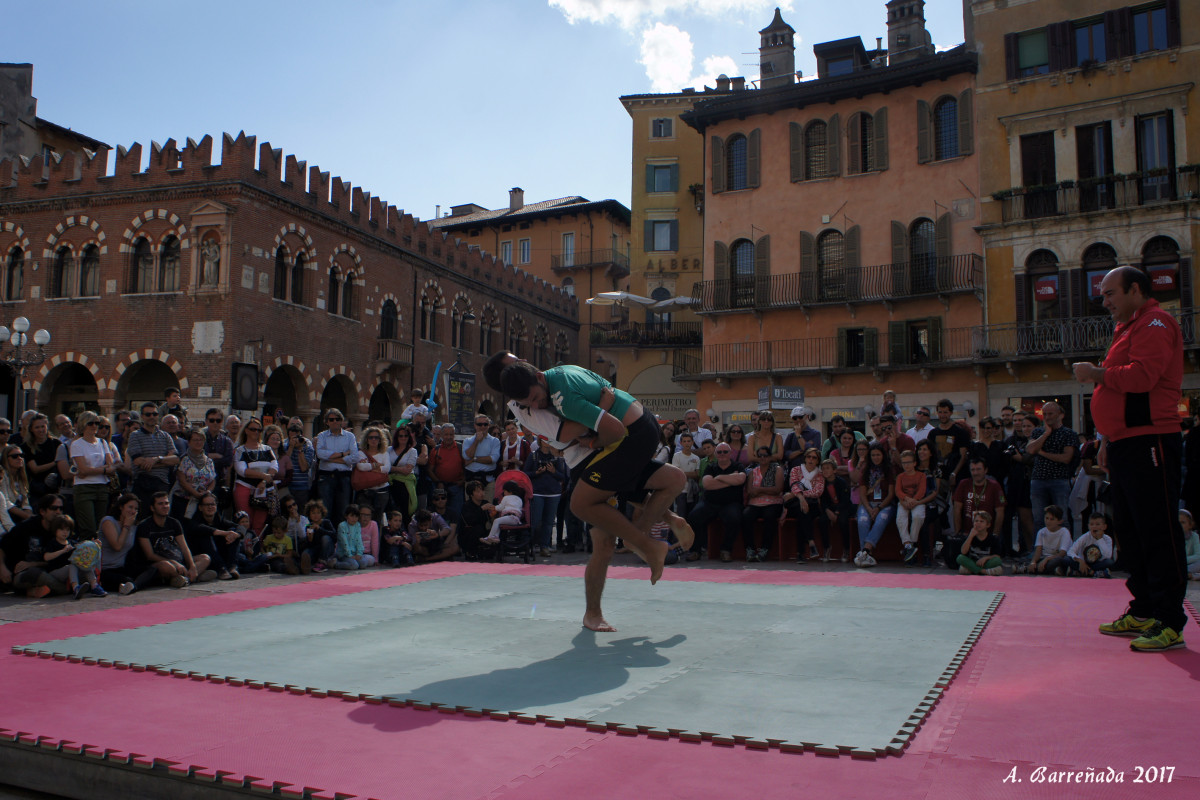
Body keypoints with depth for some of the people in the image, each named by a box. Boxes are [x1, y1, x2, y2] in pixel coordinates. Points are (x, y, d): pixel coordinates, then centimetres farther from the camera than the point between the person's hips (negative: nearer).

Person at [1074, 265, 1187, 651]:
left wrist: (1095, 374, -10)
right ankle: (1143, 612, 22)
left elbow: (1142, 376, -24)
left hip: (1149, 444, -10)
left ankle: (1169, 623, -2)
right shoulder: (1129, 328, 22)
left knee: (1158, 534, -7)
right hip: (1125, 445, 11)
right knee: (1129, 533, 14)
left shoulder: (1155, 324, -9)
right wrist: (1109, 438, 22)